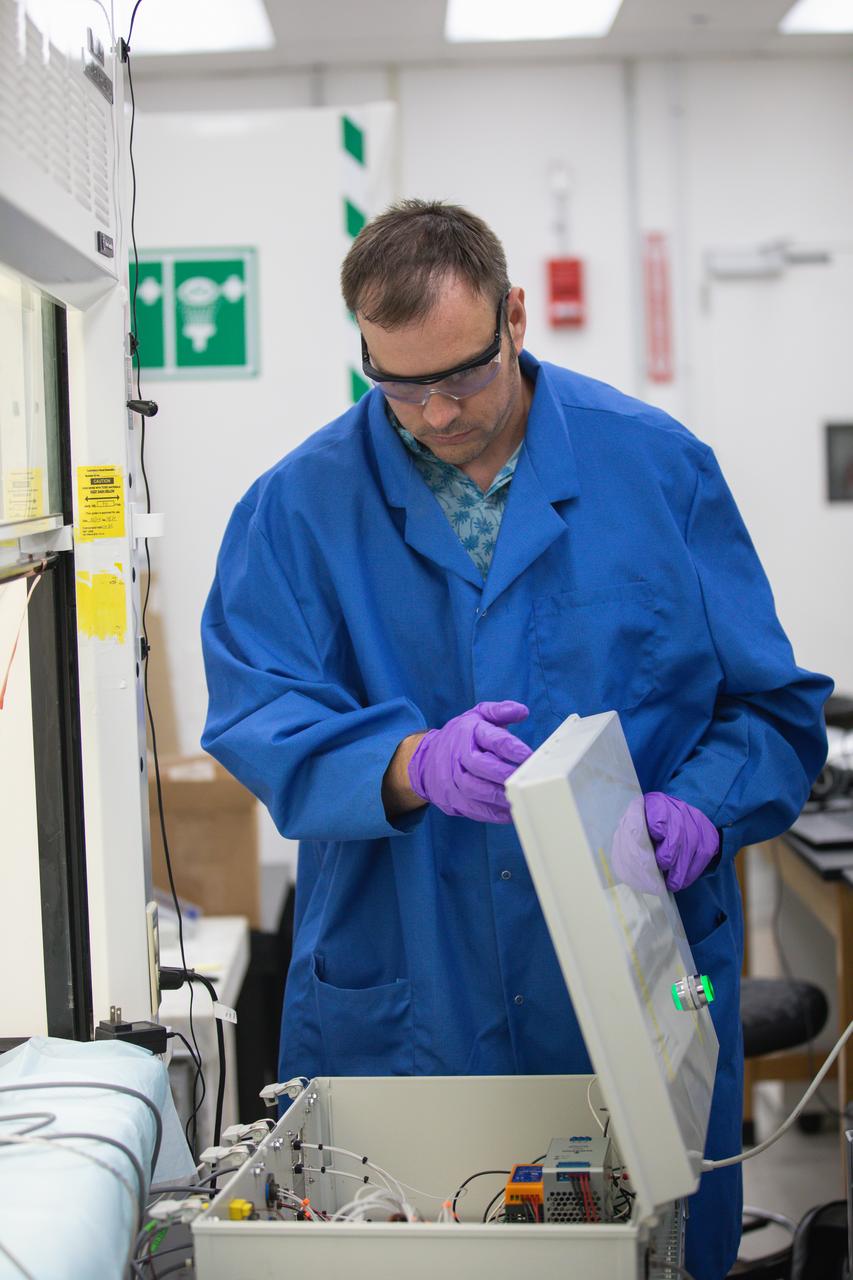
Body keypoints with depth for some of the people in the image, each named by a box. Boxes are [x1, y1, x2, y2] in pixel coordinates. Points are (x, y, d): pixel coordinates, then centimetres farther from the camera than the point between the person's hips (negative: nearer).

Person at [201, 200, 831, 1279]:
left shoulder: (660, 469, 1)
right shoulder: (298, 505, 0)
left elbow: (772, 703, 4)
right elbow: (257, 720, -10)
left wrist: (702, 804, -16)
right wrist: (413, 766, -28)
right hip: (395, 1009, 0)